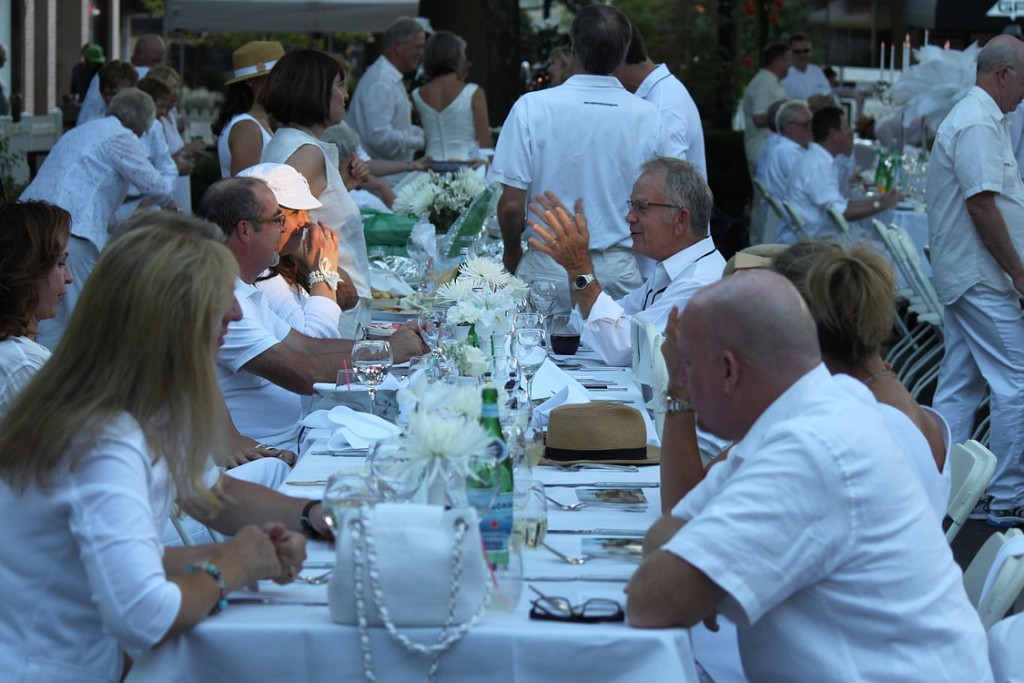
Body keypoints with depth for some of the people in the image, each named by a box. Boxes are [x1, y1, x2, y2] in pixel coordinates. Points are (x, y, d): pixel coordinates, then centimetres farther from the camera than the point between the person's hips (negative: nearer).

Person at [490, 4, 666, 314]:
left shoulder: (532, 108, -9)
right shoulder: (649, 117, -4)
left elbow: (512, 203, -8)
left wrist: (512, 252, 10)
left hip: (549, 267, -2)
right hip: (621, 269, 2)